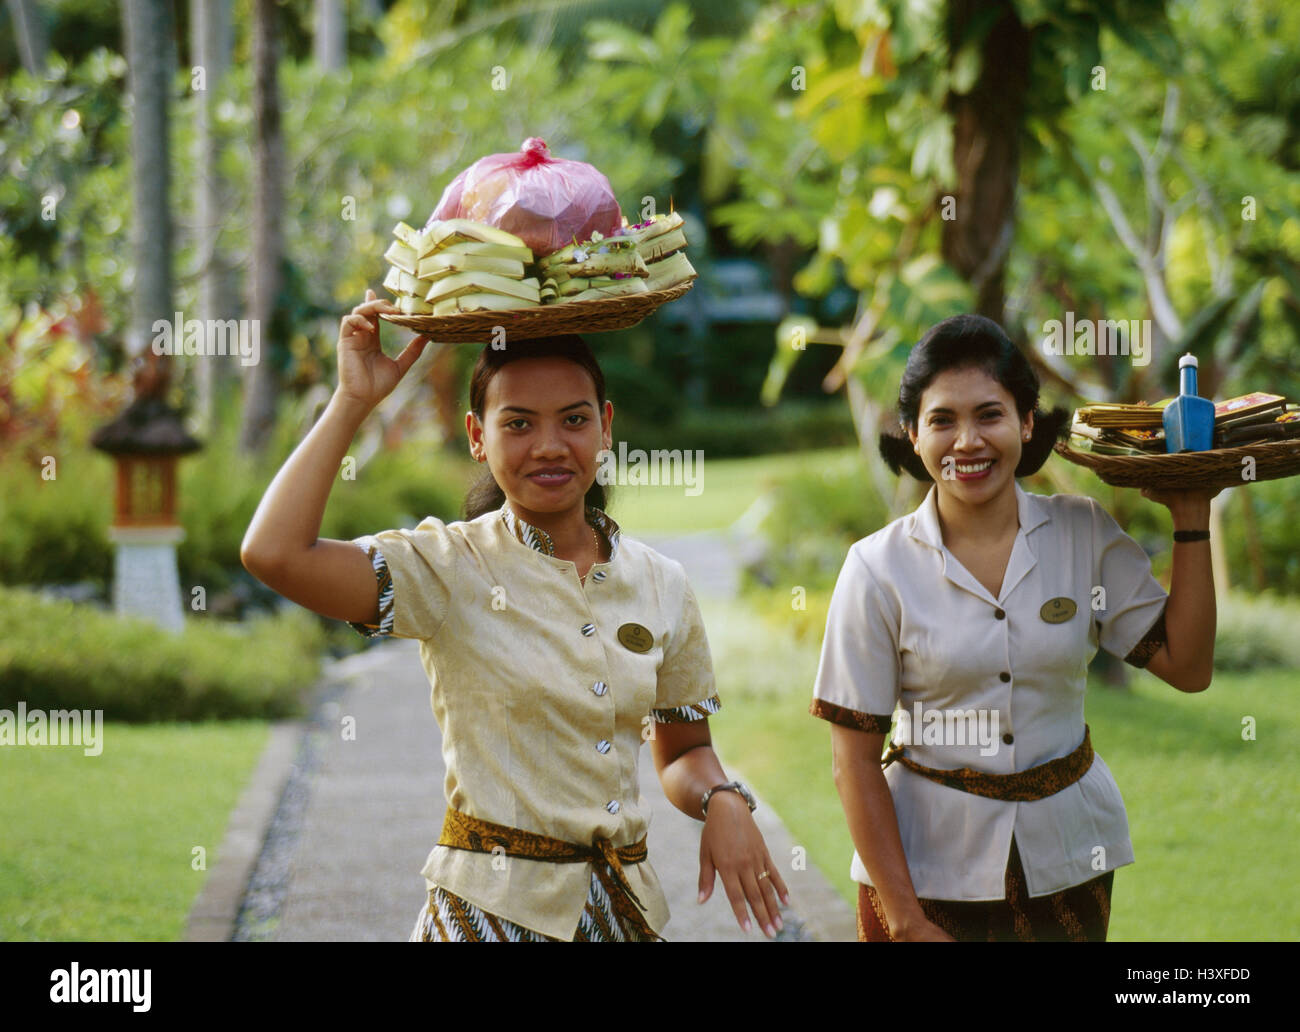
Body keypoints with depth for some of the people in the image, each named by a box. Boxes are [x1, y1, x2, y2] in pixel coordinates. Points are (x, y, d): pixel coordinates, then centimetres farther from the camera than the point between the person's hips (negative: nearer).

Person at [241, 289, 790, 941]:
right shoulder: (450, 568, -7)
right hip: (491, 910, -4)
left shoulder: (660, 585, 6)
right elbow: (273, 554, -23)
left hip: (625, 910, 4)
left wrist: (722, 801, -6)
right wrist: (353, 400, -13)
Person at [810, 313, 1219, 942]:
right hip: (929, 864, -2)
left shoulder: (1085, 534, -2)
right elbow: (855, 760, -8)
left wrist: (1190, 519, -5)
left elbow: (1187, 667, -2)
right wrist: (906, 921, -11)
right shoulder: (878, 570, -9)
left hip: (1066, 860, 2)